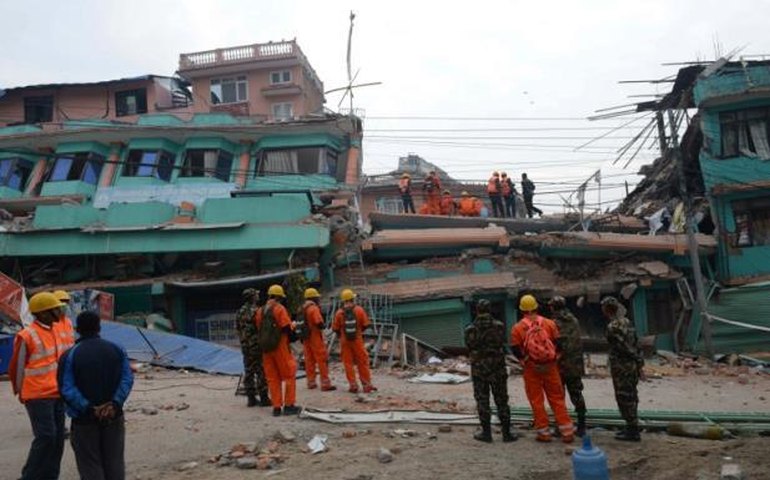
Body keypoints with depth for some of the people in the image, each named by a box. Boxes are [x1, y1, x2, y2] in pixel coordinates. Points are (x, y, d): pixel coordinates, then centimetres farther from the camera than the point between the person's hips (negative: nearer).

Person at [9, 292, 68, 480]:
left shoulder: (53, 331, 10)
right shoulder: (27, 336, -15)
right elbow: (16, 368, -6)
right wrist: (20, 393, 4)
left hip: (56, 394, 8)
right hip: (38, 396, -7)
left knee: (58, 438, 10)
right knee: (46, 437, -8)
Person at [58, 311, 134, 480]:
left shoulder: (69, 356, -6)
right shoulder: (117, 350, 2)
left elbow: (66, 389, -14)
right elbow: (127, 379, -8)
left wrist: (88, 408, -17)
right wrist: (115, 403, -15)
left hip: (84, 419, -2)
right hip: (114, 417, 2)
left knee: (90, 465, 7)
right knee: (114, 462, 13)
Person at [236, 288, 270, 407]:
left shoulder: (239, 312, 9)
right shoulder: (256, 311, -15)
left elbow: (237, 329, 14)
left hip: (245, 346, 8)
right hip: (257, 345, -8)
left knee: (248, 372, 11)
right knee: (261, 372, -1)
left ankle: (251, 398, 15)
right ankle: (263, 398, 1)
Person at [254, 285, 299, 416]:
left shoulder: (260, 311, 11)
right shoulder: (279, 309, -9)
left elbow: (258, 329, 12)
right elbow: (287, 327, -15)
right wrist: (292, 333, 3)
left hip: (265, 348, 6)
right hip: (279, 346, -6)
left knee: (272, 378, 10)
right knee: (289, 375, 3)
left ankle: (276, 407, 10)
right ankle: (289, 405, 2)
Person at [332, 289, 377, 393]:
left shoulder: (339, 313, -7)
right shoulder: (359, 310, -8)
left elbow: (335, 328, -2)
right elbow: (366, 324, -4)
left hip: (345, 341, 0)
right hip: (357, 339, 0)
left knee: (348, 363, 8)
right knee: (362, 362, 7)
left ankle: (353, 385, 6)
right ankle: (367, 385, 10)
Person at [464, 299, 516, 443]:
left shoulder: (471, 330, -10)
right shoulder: (499, 326, -8)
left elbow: (469, 346, 3)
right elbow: (503, 344, 4)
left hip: (478, 369, -1)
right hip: (498, 368, 1)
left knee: (482, 401, 8)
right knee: (501, 400, 10)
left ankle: (486, 433, 12)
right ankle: (506, 433, 13)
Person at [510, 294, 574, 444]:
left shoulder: (517, 328, -7)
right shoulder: (549, 323, -2)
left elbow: (516, 350, -6)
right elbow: (558, 343, 1)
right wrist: (552, 359, 12)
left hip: (531, 369, -2)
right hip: (550, 367, 2)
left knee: (537, 400, 9)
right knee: (557, 399, 11)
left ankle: (544, 432, 13)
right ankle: (567, 432, 11)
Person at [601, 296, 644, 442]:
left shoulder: (612, 327, -18)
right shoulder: (627, 322, 9)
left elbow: (624, 347, -19)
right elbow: (635, 344, 11)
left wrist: (637, 362, -6)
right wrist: (639, 363, 14)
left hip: (621, 368, -9)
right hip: (632, 366, 9)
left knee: (624, 398, 0)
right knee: (631, 398, 17)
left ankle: (632, 431, 6)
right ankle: (632, 428, 27)